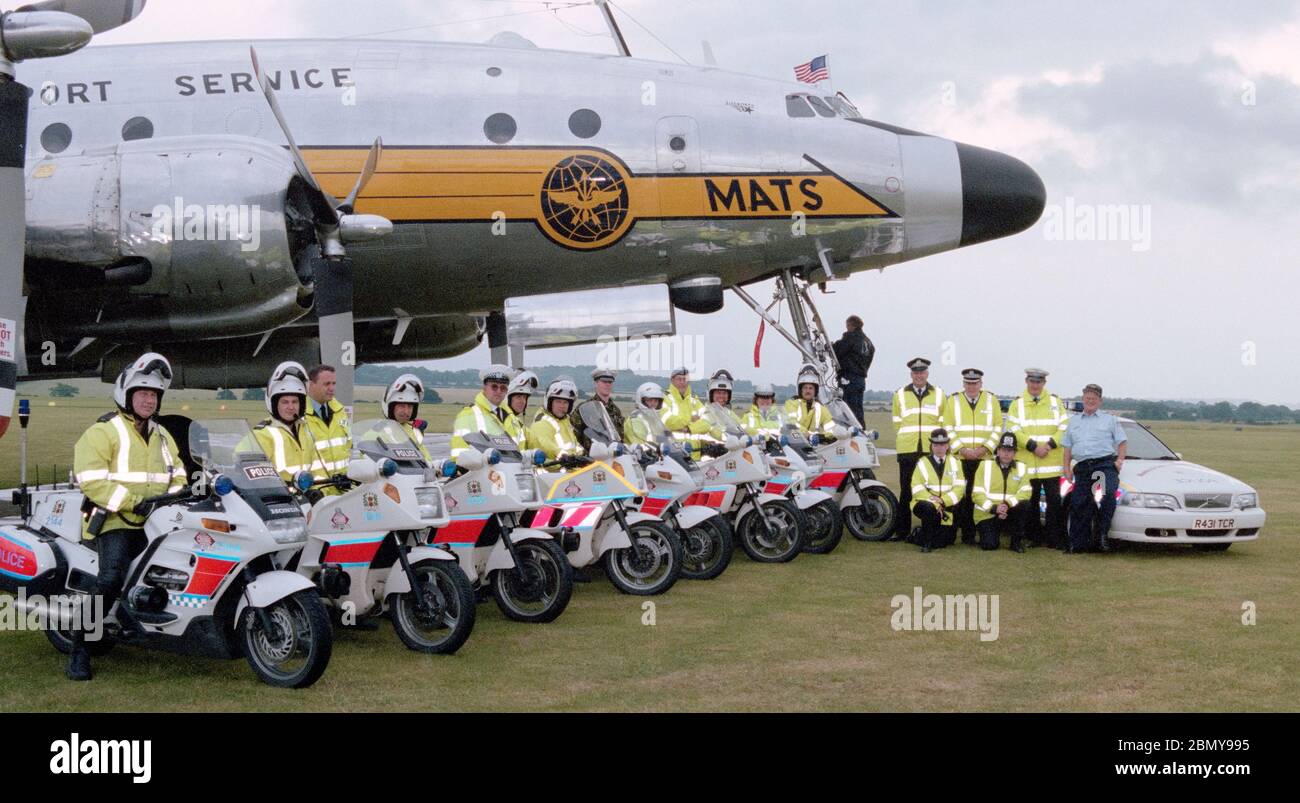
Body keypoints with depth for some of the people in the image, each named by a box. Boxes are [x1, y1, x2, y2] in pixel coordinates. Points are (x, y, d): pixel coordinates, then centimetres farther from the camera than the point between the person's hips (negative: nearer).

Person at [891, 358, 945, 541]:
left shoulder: (938, 394, 11)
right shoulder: (900, 395, 11)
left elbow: (944, 422, 10)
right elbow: (897, 422, 12)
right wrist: (902, 441, 4)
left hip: (932, 450, 0)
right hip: (907, 450, 0)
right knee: (906, 490, 1)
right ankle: (901, 530, 6)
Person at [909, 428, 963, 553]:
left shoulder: (954, 463, 9)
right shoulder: (922, 463, 2)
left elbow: (959, 487, -1)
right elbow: (917, 489, -9)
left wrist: (943, 500, -18)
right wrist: (934, 503, -22)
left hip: (946, 507, 3)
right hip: (926, 503, -3)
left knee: (941, 543, -5)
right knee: (929, 509, -39)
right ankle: (926, 541, -19)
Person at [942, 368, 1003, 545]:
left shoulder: (991, 401, 11)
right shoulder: (953, 401, 9)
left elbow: (998, 428, 6)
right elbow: (948, 429, 3)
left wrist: (984, 449, -8)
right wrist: (962, 449, -9)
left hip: (985, 458, 0)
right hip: (960, 458, 0)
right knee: (962, 496, -4)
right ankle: (967, 534, 1)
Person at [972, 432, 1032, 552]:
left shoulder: (1020, 467, 3)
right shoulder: (985, 465, -3)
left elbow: (1025, 492, -9)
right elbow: (977, 494, -10)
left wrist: (1008, 504, -25)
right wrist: (994, 508, -24)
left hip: (1009, 513, 2)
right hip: (986, 514, -2)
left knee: (1025, 504, -27)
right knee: (989, 544, -24)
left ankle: (1016, 541, -10)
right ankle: (994, 531, 14)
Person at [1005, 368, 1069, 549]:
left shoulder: (1055, 402, 11)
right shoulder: (1017, 404, 8)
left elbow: (1064, 427, 5)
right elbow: (1013, 430, -4)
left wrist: (1050, 444, -11)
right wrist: (1033, 446, -15)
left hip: (1052, 463, 0)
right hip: (1027, 464, 0)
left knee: (1054, 501, -1)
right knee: (1030, 502, 5)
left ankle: (1054, 538, 5)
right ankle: (1034, 537, 14)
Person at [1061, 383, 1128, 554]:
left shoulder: (1109, 420, 17)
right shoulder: (1074, 421, 26)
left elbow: (1122, 442, 13)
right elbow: (1067, 446, 24)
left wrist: (1120, 459, -4)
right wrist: (1066, 467, 11)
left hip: (1105, 464, -3)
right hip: (1082, 467, 3)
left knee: (1108, 495, -28)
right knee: (1078, 503, -8)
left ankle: (1102, 536, -20)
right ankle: (1078, 543, -3)